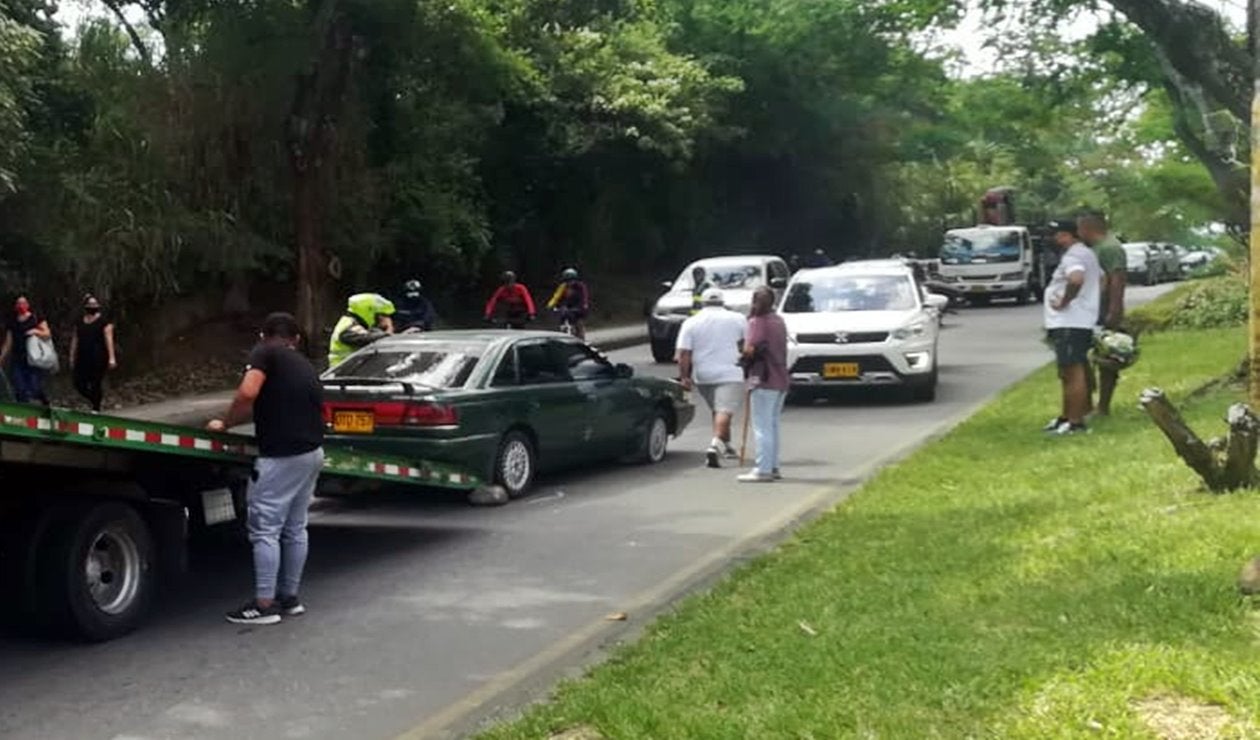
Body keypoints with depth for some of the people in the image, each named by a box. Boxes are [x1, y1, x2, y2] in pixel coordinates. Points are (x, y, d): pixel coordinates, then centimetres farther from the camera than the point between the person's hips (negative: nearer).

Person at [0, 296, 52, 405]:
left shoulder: (37, 318, 1)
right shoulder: (12, 323, 12)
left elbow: (48, 334, -3)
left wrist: (36, 332, -21)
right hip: (17, 360, 4)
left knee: (35, 390, -7)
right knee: (20, 391, 0)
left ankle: (46, 403, 22)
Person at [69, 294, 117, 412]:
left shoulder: (104, 322, -2)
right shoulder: (79, 323, 14)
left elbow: (109, 340, -8)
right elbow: (75, 340, 17)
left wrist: (112, 358, -15)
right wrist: (72, 358, 14)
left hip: (98, 360, -5)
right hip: (83, 359, 5)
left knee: (96, 384, -4)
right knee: (79, 384, 0)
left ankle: (96, 408, 8)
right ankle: (95, 401, 22)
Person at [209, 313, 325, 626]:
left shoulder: (265, 353, -1)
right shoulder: (304, 365, 21)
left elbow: (247, 394, -17)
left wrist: (225, 424, -2)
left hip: (281, 456, -8)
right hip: (312, 452, 8)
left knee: (265, 529, -2)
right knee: (295, 528, 16)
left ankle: (264, 605, 0)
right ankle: (290, 597, 24)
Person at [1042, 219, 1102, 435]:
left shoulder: (1073, 256, -16)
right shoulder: (1086, 254, 19)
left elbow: (1076, 279, -36)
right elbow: (1102, 279, 29)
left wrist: (1064, 301, -23)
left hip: (1070, 323, -11)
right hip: (1076, 322, 11)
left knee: (1073, 373, -8)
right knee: (1068, 373, 18)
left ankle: (1076, 421, -6)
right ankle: (1066, 416, 26)